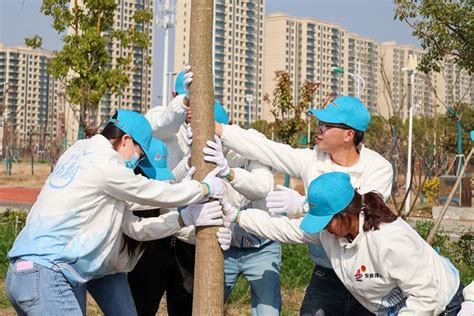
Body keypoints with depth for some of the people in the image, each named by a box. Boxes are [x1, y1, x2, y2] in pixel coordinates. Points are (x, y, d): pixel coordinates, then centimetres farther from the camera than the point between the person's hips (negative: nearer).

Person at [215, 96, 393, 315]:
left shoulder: (379, 168, -10)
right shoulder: (312, 160, 0)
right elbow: (261, 149, -2)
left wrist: (301, 205, -35)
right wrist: (214, 126, -6)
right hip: (326, 277, 3)